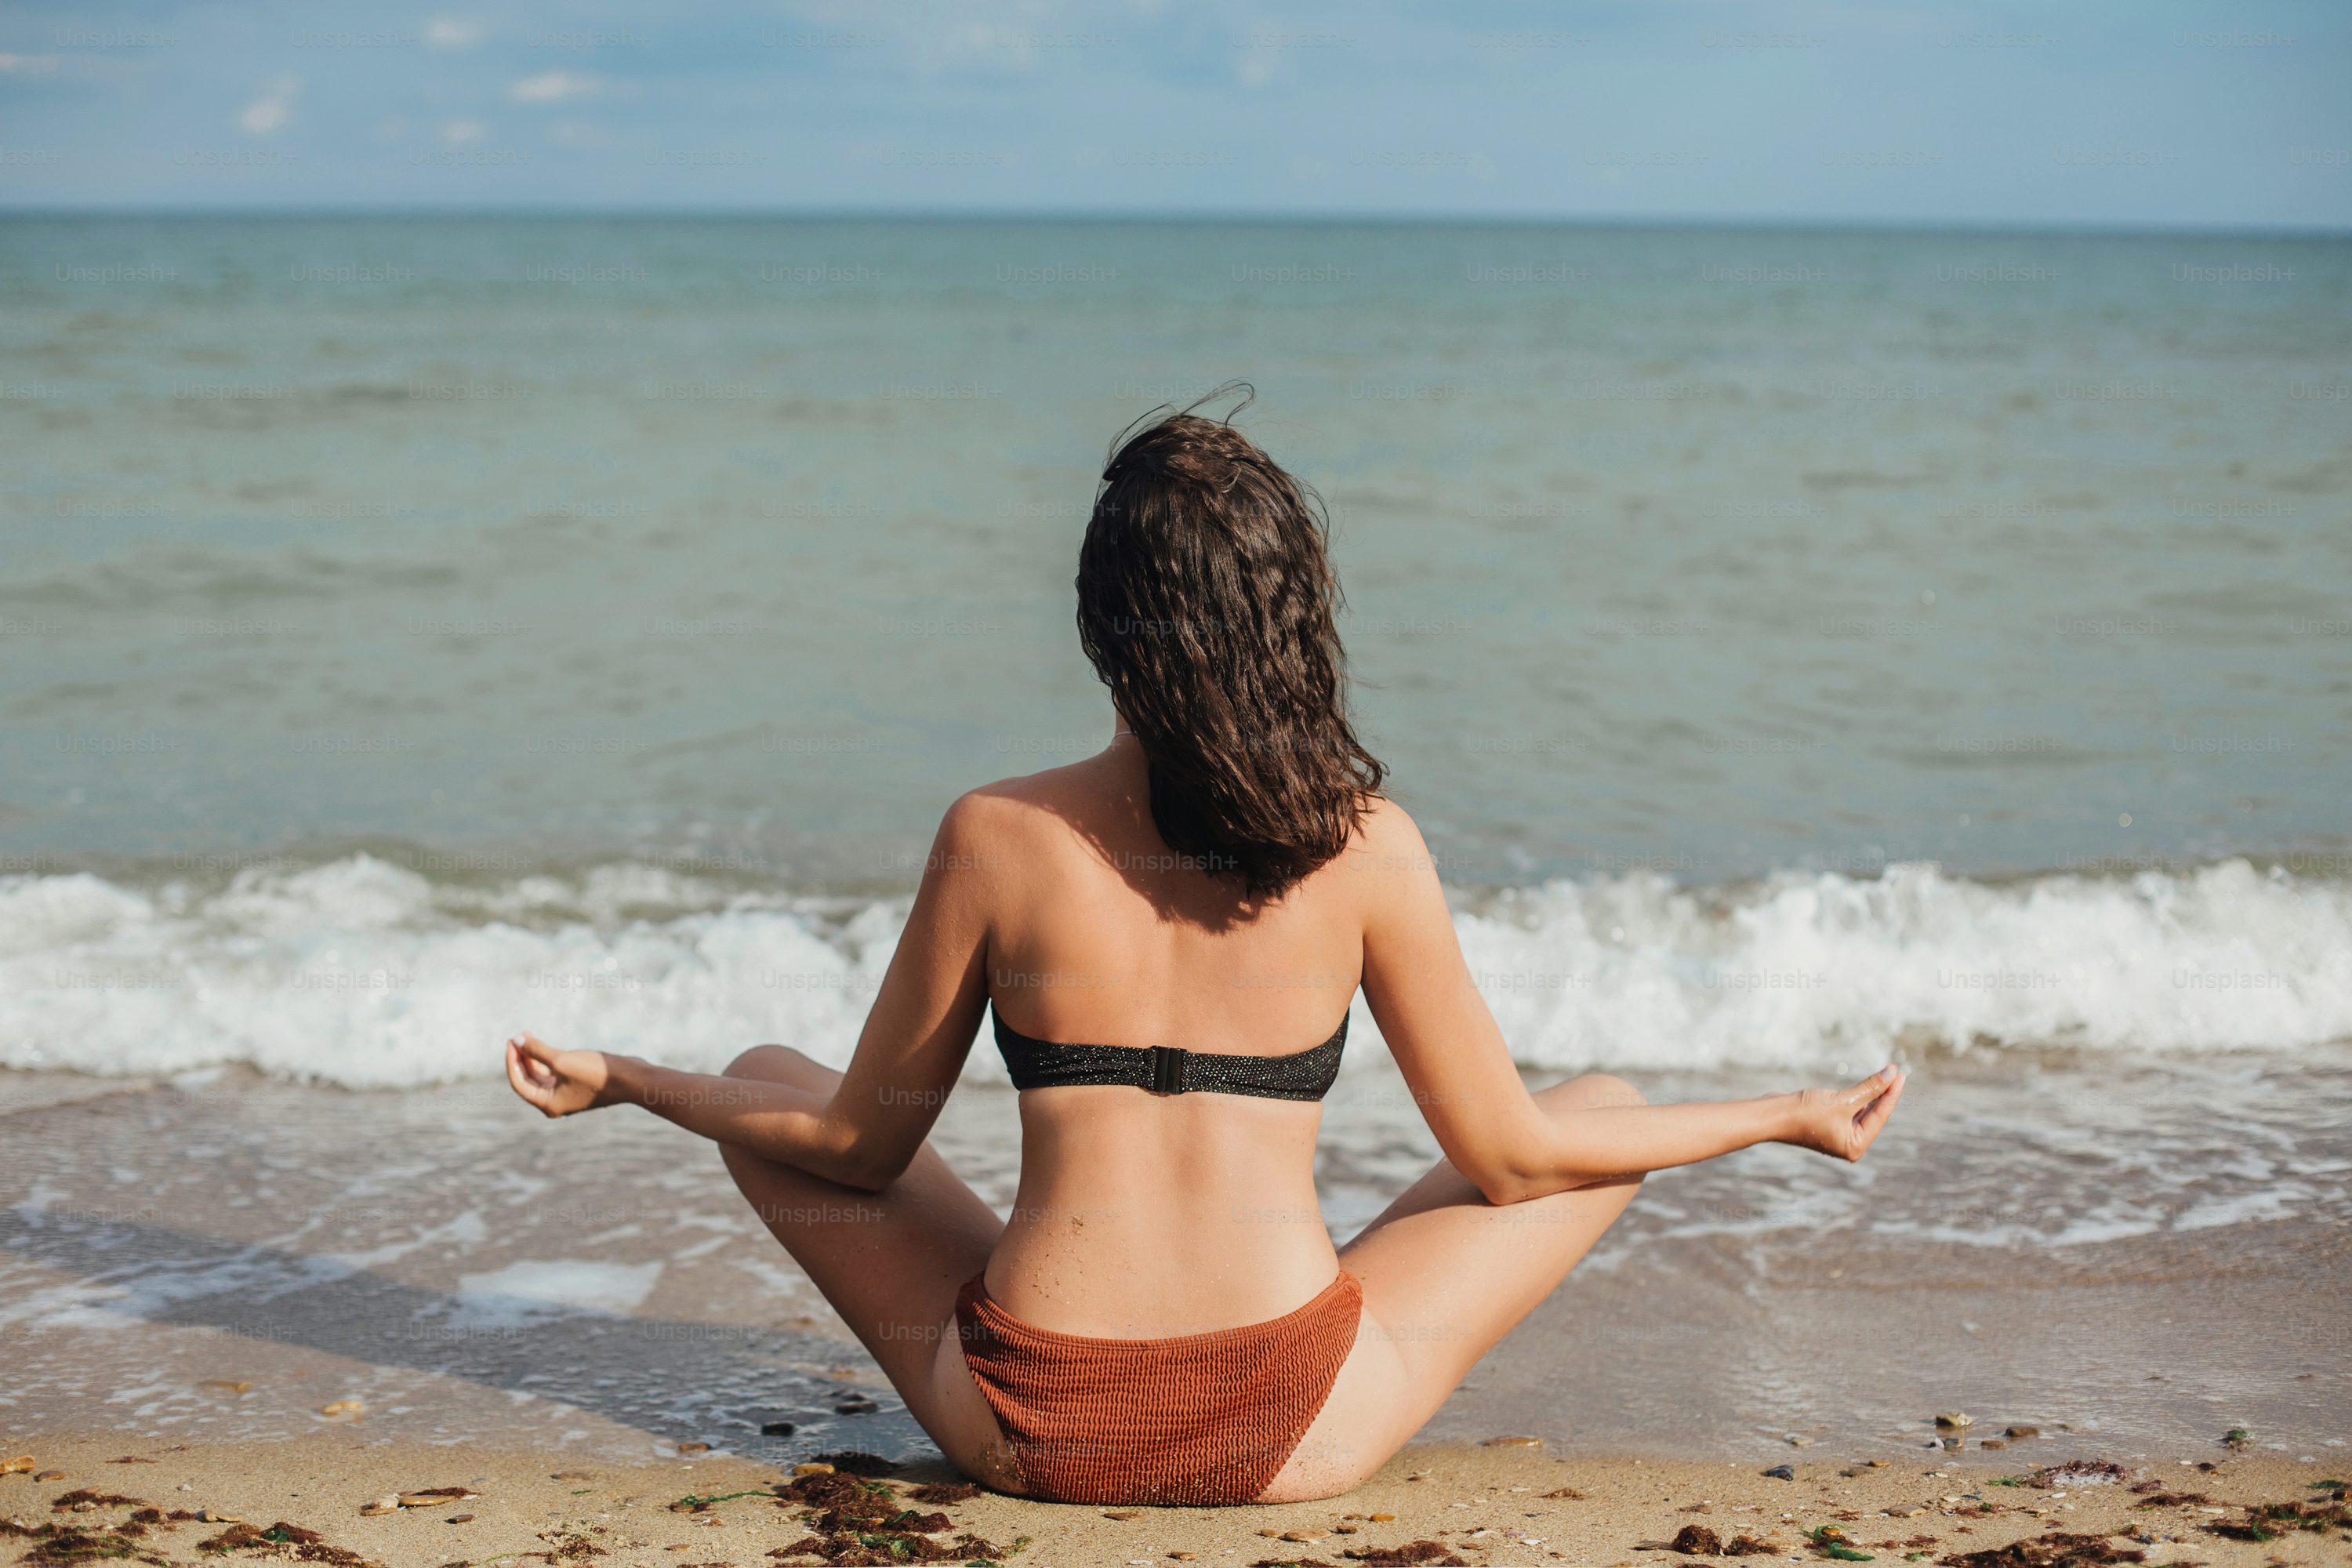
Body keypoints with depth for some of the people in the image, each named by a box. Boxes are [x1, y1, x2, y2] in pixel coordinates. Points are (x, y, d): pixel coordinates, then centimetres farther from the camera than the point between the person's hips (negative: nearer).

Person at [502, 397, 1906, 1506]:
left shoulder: (995, 838, -6)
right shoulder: (1368, 847, -7)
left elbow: (864, 1143, 4)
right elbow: (1511, 1158, 1)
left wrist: (619, 1081, 20)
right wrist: (1793, 1117, 14)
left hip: (1035, 1434, 1)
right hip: (1297, 1441, 0)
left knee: (767, 1081, 24)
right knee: (1611, 1110, 20)